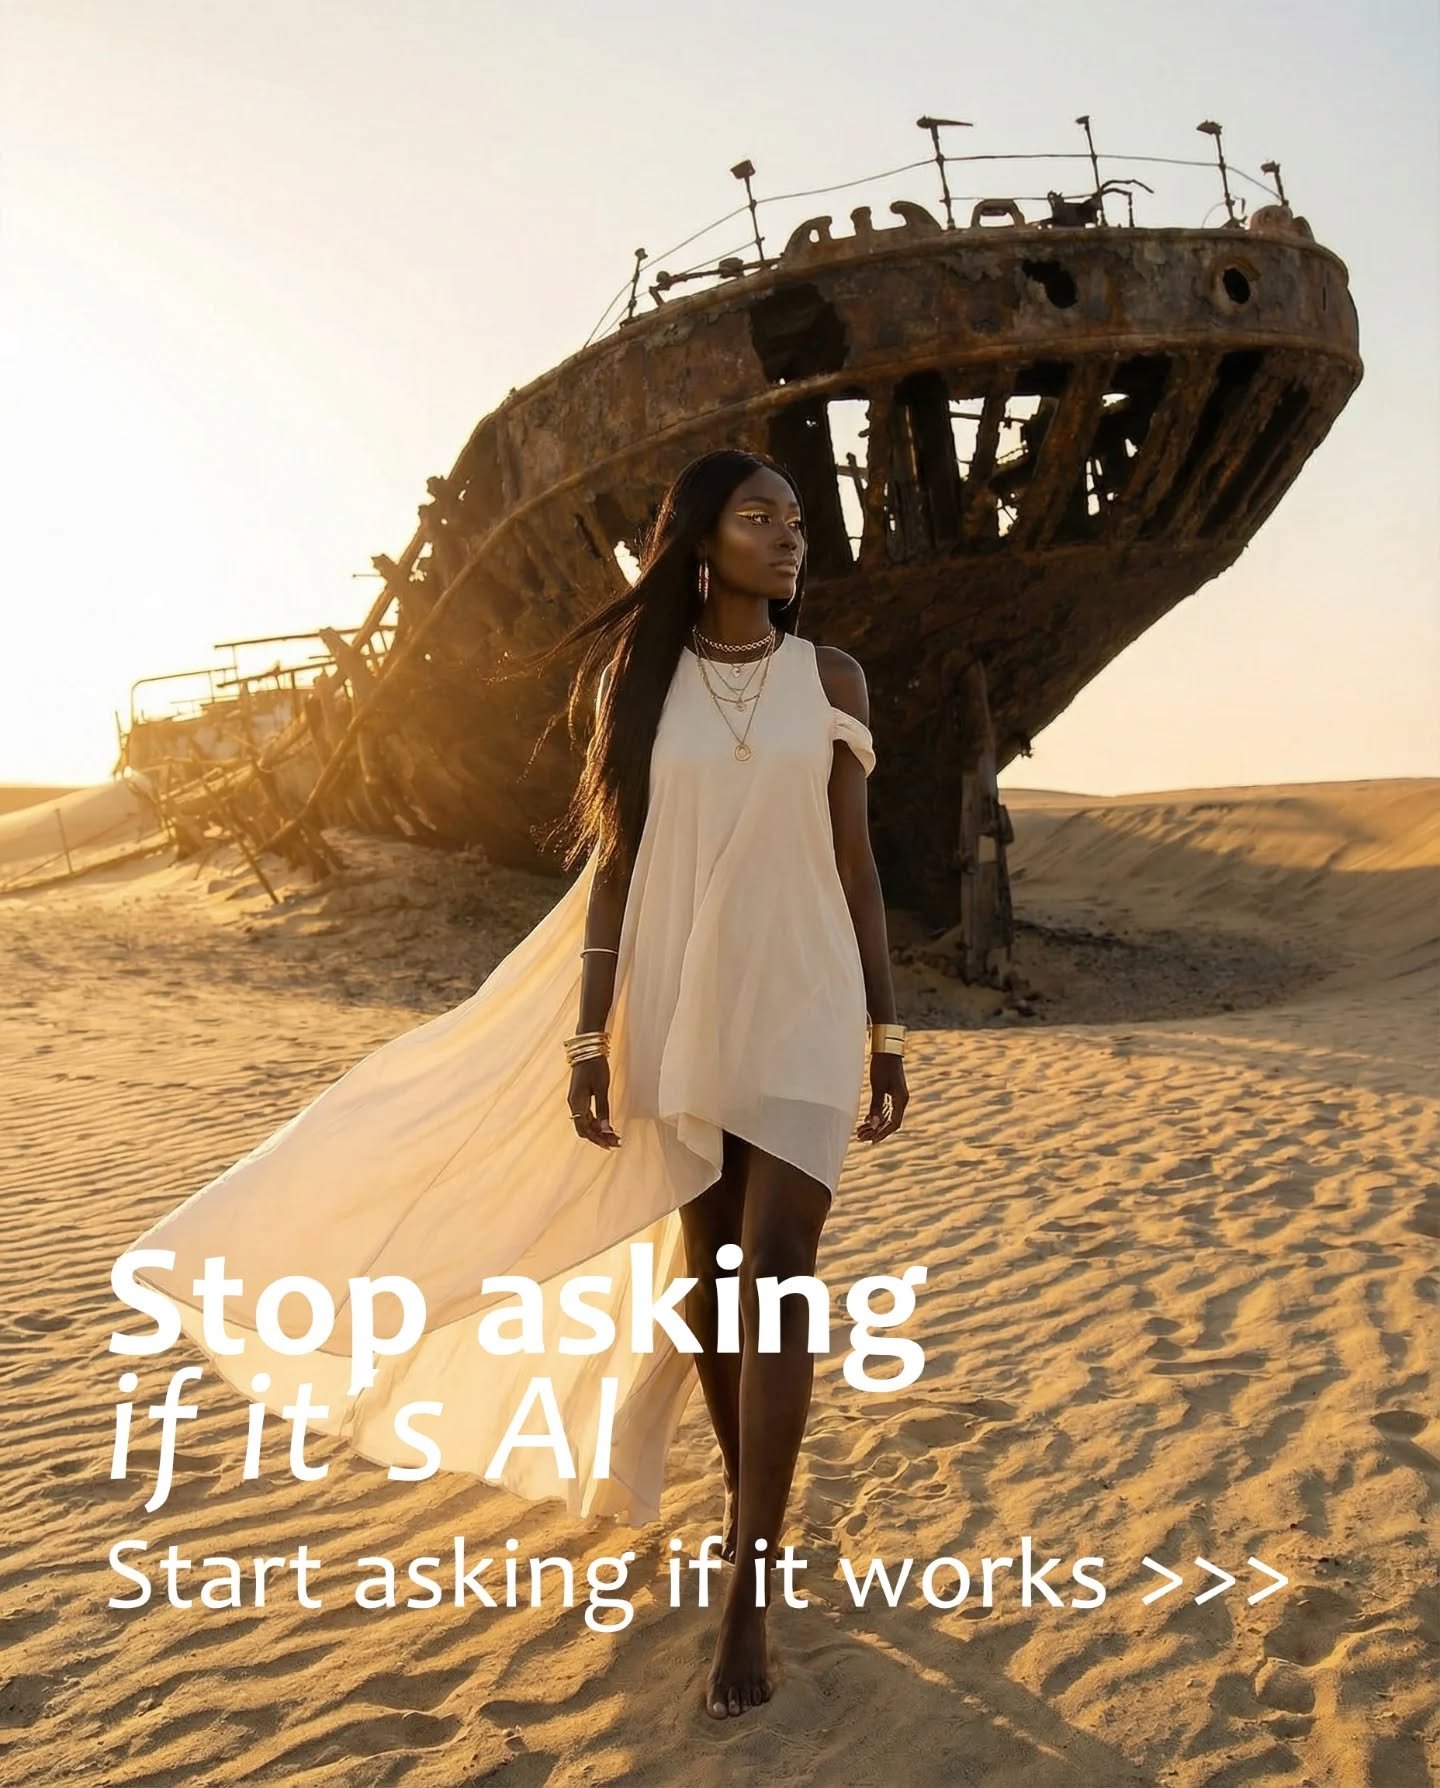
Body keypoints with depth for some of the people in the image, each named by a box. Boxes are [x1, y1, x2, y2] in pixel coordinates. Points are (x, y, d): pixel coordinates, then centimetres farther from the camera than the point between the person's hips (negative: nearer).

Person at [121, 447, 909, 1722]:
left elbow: (856, 864, 4)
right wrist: (588, 1033, -2)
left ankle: (747, 1595, -2)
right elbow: (614, 863, 2)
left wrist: (887, 1030, 2)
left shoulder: (830, 679, 2)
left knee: (776, 1276, -8)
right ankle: (753, 1501, 34)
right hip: (677, 1018, 1)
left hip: (803, 1015, -1)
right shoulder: (637, 680, 3)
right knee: (705, 1274, 11)